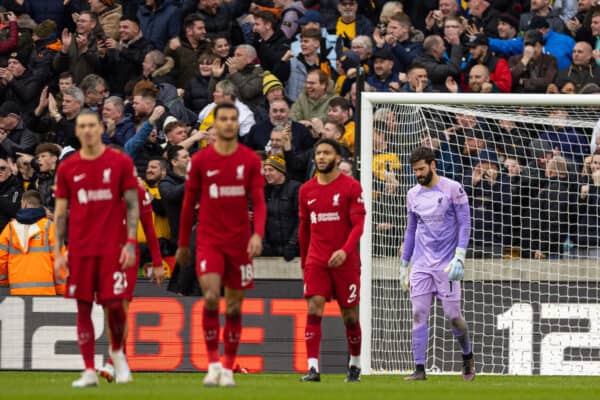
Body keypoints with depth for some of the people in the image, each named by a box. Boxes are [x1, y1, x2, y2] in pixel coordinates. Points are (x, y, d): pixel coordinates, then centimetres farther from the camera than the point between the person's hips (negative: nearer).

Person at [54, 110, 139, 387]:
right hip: (80, 248, 2)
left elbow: (132, 205, 2)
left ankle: (117, 352, 23)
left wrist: (131, 243, -8)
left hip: (113, 247, -2)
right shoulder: (67, 168, 6)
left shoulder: (121, 163, 1)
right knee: (83, 307, 0)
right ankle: (89, 371, 4)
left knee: (114, 303, -7)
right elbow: (60, 213, 9)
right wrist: (58, 253, 2)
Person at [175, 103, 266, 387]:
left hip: (240, 243, 1)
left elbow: (259, 202, -2)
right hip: (209, 241, -1)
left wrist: (258, 234, -19)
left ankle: (228, 369, 13)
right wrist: (183, 244, 11)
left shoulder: (250, 160, 2)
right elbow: (188, 204, 8)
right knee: (211, 297, -18)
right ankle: (213, 364, -10)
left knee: (234, 308, 4)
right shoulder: (200, 160, 1)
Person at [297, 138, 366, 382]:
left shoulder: (351, 187, -4)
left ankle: (355, 364, 26)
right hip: (316, 261, 2)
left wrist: (345, 251, -24)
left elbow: (358, 225, -9)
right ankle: (313, 368, -17)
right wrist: (304, 263, 19)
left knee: (349, 315, 6)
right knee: (313, 310, -12)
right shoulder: (306, 190, 9)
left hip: (345, 260, -2)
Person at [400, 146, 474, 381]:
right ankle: (419, 369, -5)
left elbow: (464, 224, -5)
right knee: (418, 315, -5)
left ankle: (467, 357, 22)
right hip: (421, 264, 4)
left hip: (446, 263, -4)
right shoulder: (413, 195, 11)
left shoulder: (453, 189, -5)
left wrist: (459, 258, -16)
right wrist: (404, 264, 17)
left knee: (453, 316, -3)